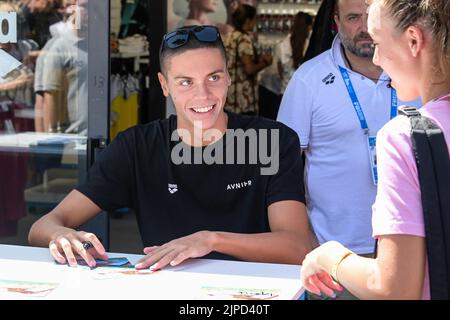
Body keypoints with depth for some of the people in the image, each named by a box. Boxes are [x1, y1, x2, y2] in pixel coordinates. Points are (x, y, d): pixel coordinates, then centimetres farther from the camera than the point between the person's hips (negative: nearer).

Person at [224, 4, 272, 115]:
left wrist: (257, 58, 15)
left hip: (230, 93, 9)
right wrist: (265, 63, -3)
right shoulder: (244, 39, -14)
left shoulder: (231, 37, 12)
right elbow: (249, 69, -19)